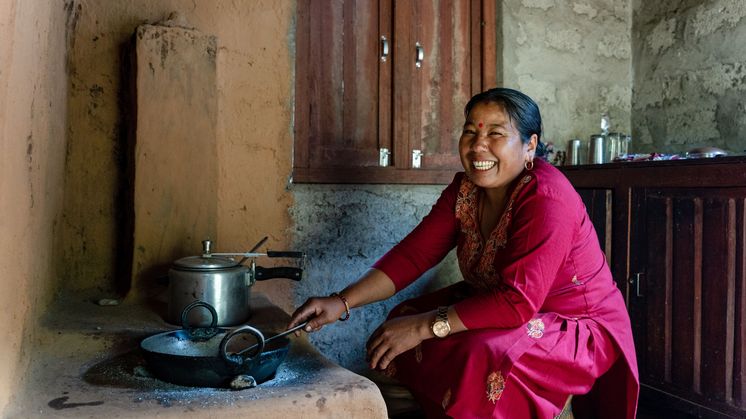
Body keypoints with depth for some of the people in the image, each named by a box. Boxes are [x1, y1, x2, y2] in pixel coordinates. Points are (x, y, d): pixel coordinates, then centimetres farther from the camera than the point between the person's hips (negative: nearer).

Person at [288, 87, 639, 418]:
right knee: (405, 320, -4)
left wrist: (423, 326, -34)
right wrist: (342, 302, -19)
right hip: (503, 305, 8)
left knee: (482, 357, -33)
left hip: (579, 327, -7)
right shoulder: (464, 190, -2)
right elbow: (413, 254, -7)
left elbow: (518, 302, -32)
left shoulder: (546, 199, -26)